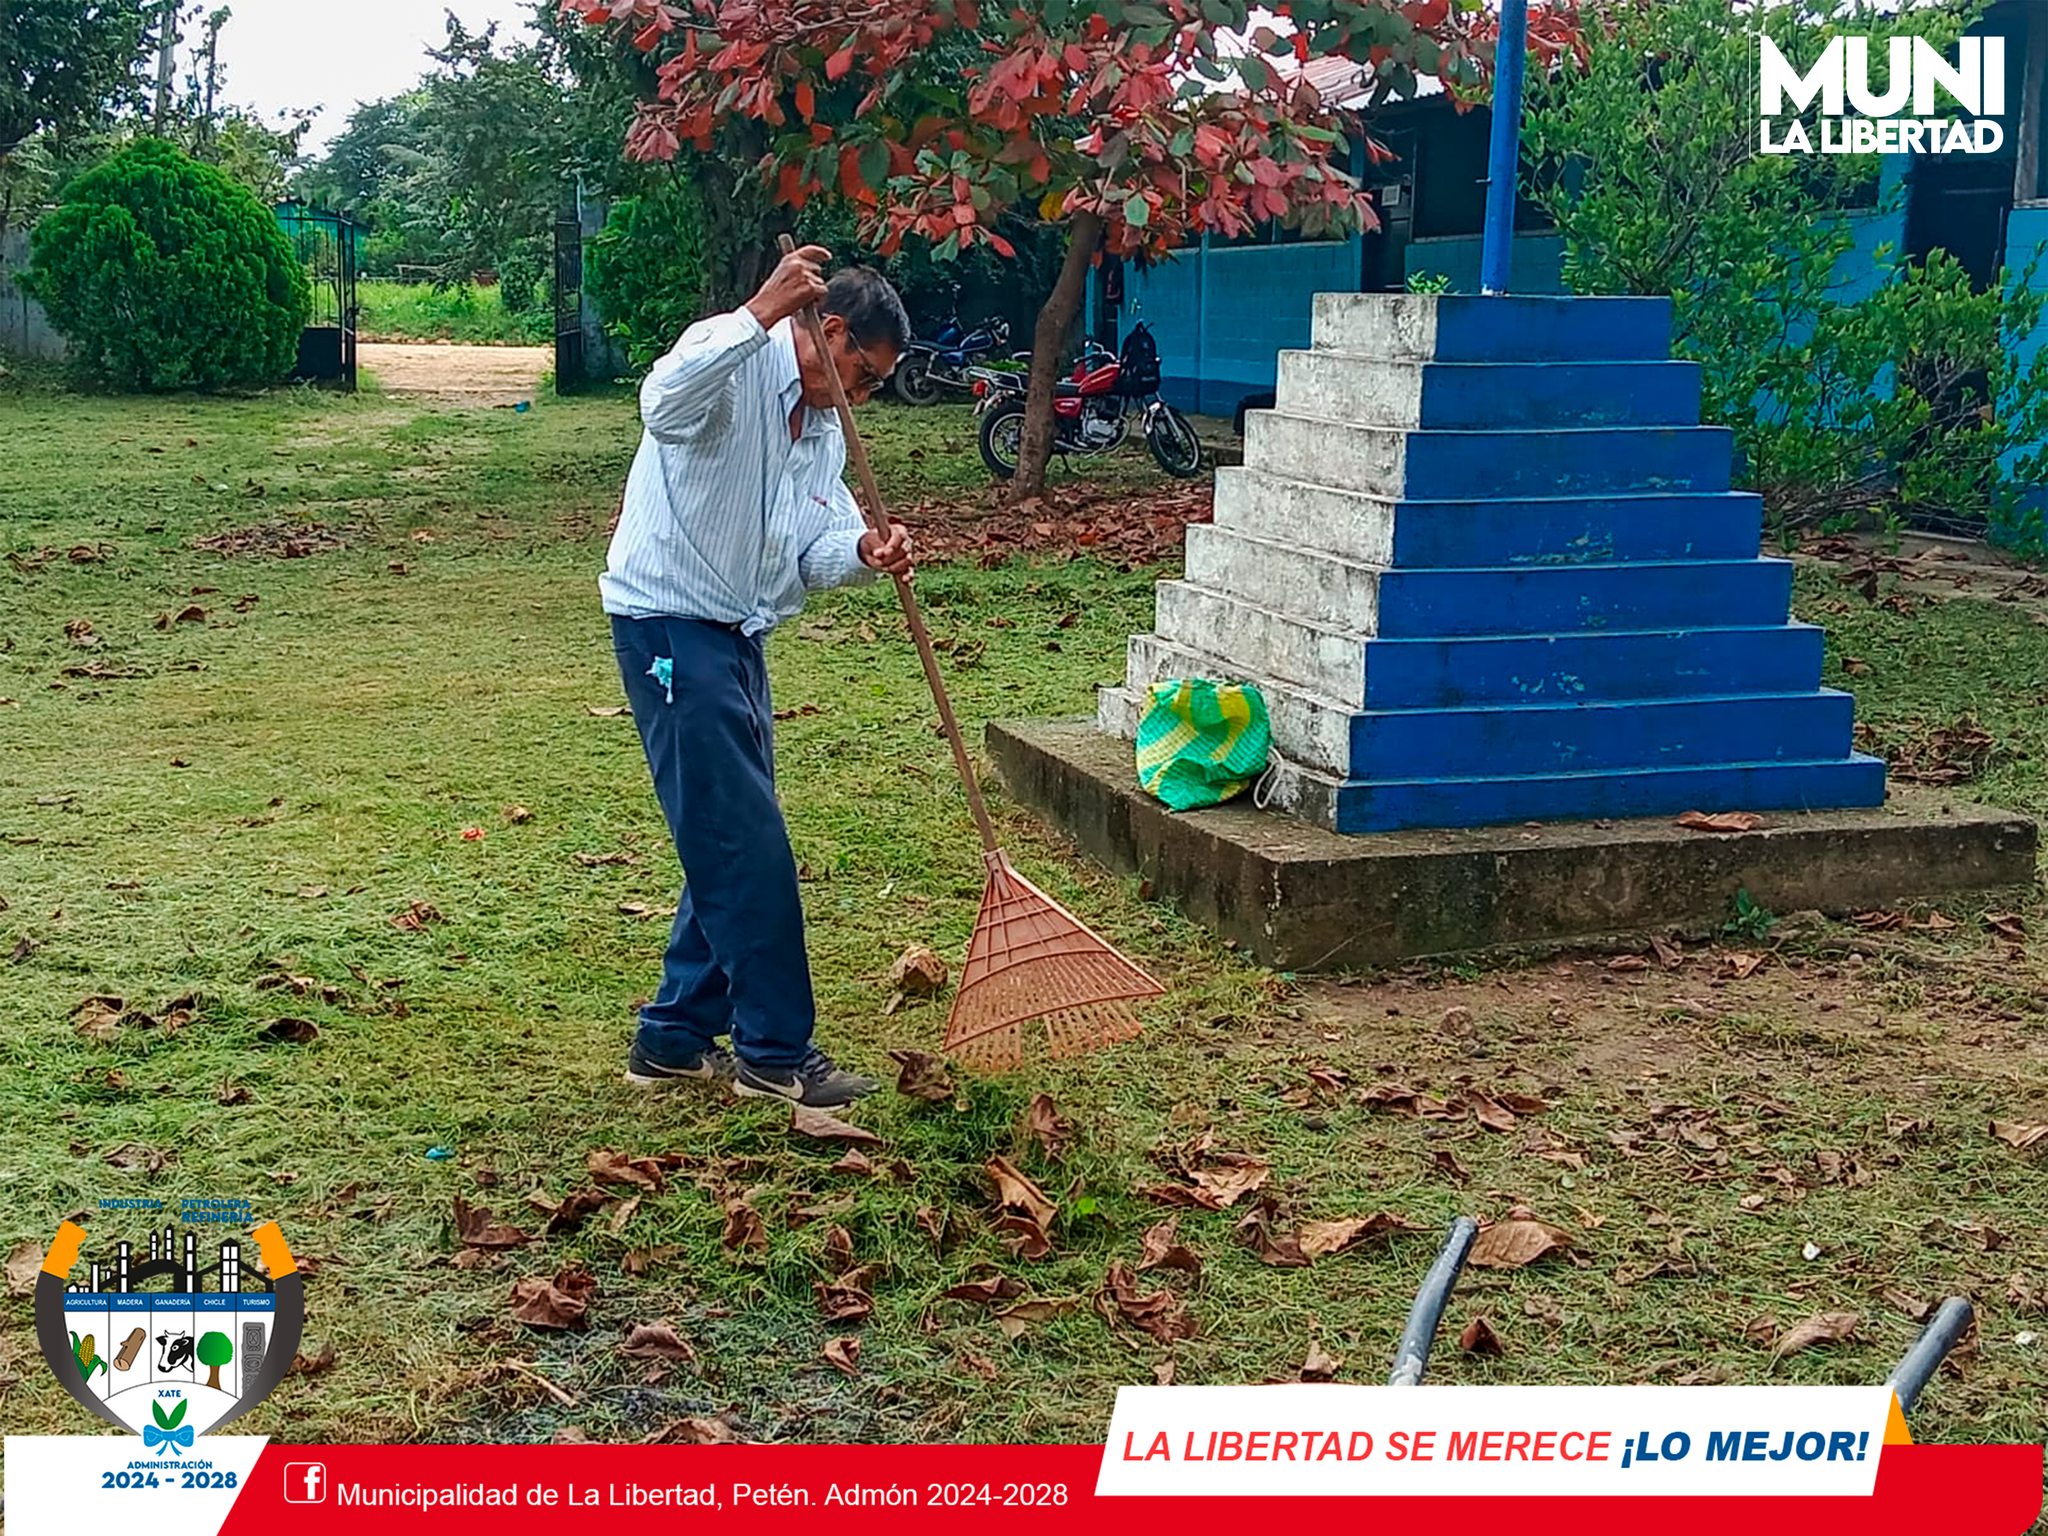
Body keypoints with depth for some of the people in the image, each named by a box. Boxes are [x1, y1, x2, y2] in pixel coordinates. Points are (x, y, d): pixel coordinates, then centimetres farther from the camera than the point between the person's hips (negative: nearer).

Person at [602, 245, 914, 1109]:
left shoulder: (823, 429, 14)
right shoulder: (736, 358, -14)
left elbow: (814, 548, 6)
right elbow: (665, 404, -37)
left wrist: (864, 552, -16)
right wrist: (762, 313, -41)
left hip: (735, 632, 10)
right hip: (671, 622, -10)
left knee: (732, 843, 13)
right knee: (746, 844, -9)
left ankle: (676, 1038, 24)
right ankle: (777, 1052, 0)